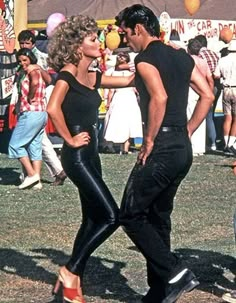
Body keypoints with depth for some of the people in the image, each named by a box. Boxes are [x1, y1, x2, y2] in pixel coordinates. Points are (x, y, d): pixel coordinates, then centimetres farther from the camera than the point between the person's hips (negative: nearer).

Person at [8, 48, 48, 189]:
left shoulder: (32, 70, -10)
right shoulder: (38, 71, 18)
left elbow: (34, 82, -31)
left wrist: (29, 99, -18)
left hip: (31, 113, -10)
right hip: (41, 113, 10)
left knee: (15, 144, -3)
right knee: (35, 147, 10)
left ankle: (32, 175, -7)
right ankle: (37, 180, 8)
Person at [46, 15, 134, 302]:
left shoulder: (92, 76, 12)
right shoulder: (67, 74, -13)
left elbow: (128, 80, 15)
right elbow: (53, 108, -28)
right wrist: (71, 140, -19)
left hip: (90, 155, 9)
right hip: (77, 156, -9)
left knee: (92, 219, 12)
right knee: (110, 216, -11)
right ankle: (71, 270, -1)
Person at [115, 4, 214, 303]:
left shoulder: (145, 59, -10)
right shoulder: (182, 57, 14)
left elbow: (159, 98, -26)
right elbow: (207, 95, 12)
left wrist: (148, 141, -17)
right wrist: (187, 132, 13)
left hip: (161, 149, -9)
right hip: (183, 149, 9)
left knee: (130, 215, 0)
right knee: (158, 217, 15)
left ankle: (175, 273, -7)